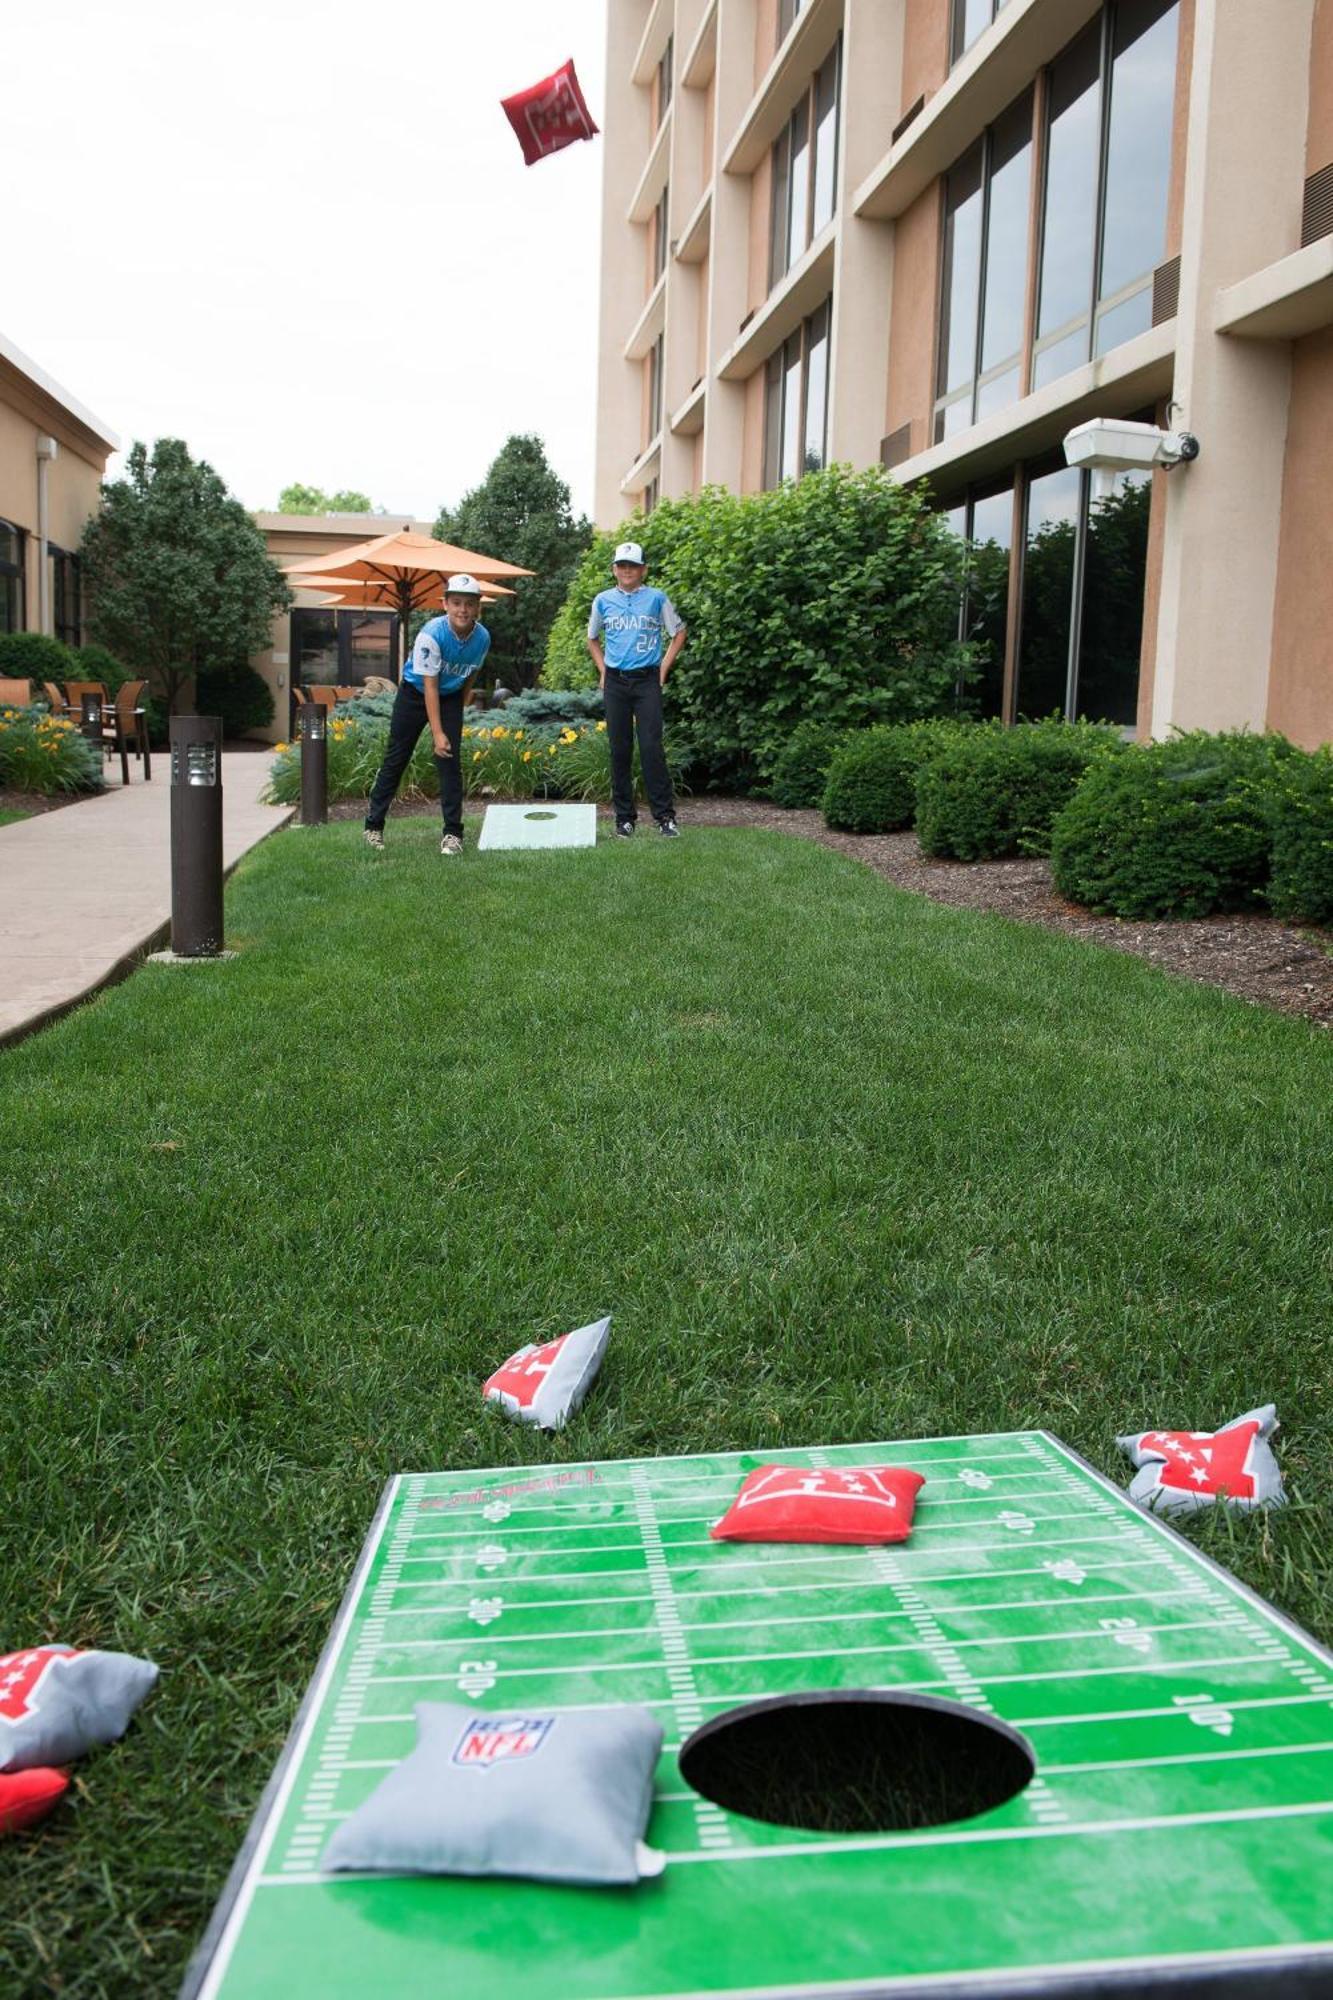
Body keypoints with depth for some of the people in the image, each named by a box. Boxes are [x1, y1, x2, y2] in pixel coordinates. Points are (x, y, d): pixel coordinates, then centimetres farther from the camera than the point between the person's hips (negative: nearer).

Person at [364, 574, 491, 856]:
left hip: (450, 696, 3)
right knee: (396, 759, 3)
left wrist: (458, 713, 9)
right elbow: (430, 686, -28)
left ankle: (453, 833, -1)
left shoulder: (482, 638, -17)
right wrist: (437, 733, -30)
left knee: (450, 761, -7)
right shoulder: (432, 634, -30)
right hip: (415, 693, -3)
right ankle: (374, 826, 14)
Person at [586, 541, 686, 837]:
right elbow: (592, 638, 22)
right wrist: (602, 669, 10)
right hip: (615, 682, 3)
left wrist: (665, 666, 3)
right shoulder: (603, 600, 8)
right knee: (619, 749, 3)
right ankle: (624, 817, 10)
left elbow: (678, 633, 11)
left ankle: (665, 815, -6)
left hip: (647, 680, -2)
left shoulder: (657, 599, 2)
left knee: (651, 747, -10)